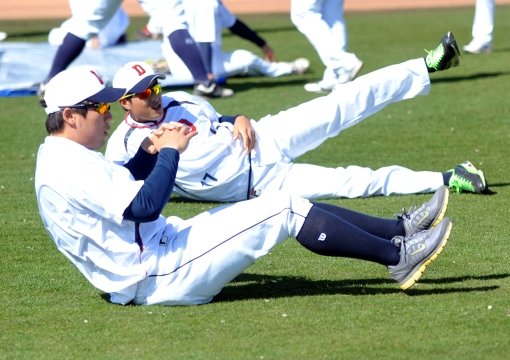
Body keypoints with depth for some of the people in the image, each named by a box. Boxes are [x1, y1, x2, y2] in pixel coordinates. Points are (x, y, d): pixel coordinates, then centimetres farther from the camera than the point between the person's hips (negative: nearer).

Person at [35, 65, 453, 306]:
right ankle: (398, 257, -5)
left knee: (291, 208, 9)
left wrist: (148, 152, 11)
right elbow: (145, 205, -27)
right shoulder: (71, 166, -21)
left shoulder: (59, 157, 13)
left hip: (157, 253, 11)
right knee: (286, 209, -11)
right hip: (163, 276, -11)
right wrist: (169, 152, -14)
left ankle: (400, 230, 11)